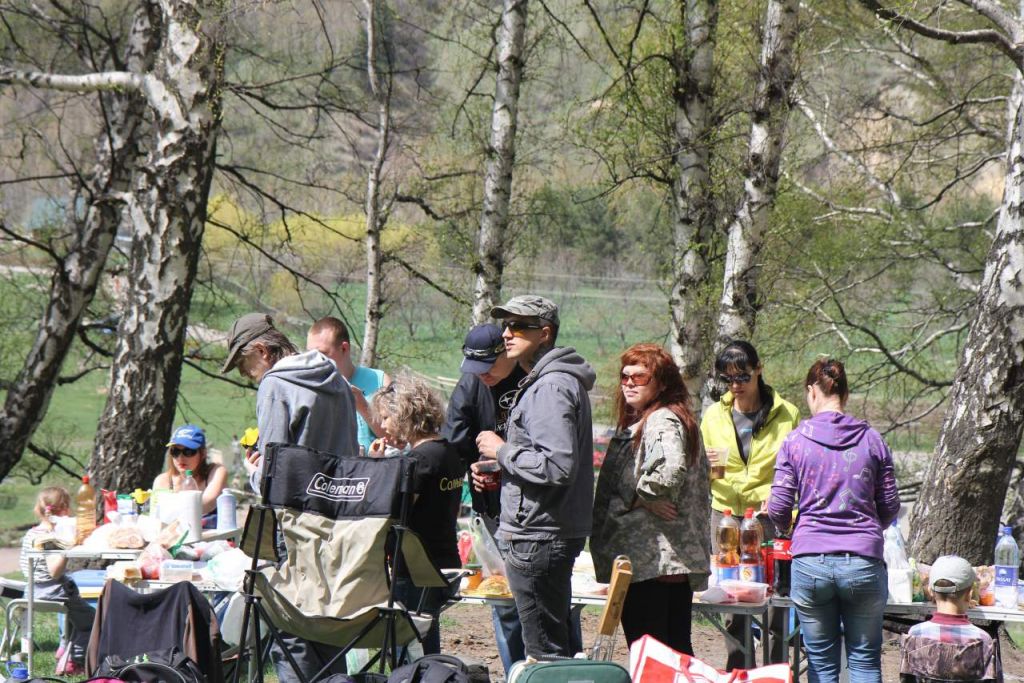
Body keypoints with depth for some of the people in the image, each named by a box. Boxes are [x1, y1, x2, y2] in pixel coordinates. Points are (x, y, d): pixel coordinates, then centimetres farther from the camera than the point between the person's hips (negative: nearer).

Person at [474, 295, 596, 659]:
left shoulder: (551, 388, -16)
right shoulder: (541, 382, 18)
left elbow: (557, 467, -26)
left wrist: (503, 451, -13)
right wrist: (496, 470, 12)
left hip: (538, 540, -11)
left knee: (545, 654, -8)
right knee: (562, 649, 15)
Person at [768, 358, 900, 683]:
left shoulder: (795, 441, 0)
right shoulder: (872, 440, 4)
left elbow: (778, 510, -1)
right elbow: (890, 507, 8)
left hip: (810, 562, 0)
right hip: (863, 562, 0)